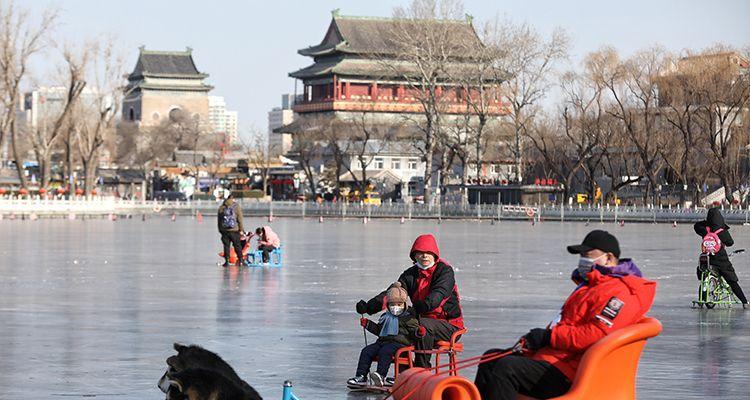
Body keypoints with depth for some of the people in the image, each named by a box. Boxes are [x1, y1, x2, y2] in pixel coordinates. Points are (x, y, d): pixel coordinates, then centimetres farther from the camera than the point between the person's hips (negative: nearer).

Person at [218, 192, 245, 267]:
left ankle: (227, 261, 1)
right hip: (235, 230, -2)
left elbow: (219, 219, 9)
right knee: (237, 245, 8)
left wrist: (220, 229, 16)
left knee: (226, 246, 6)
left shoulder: (222, 207, 5)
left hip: (224, 230, 2)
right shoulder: (236, 206, -3)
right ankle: (240, 260, 9)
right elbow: (239, 219, -4)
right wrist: (241, 229, 1)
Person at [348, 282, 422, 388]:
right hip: (383, 341, 7)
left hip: (399, 342, -7)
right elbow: (378, 330, 34)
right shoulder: (385, 316, 24)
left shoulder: (408, 317, 5)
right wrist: (368, 324, 25)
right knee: (366, 351, -11)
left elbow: (413, 331, 0)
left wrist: (418, 332, -22)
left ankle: (380, 376, -42)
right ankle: (360, 376, -14)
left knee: (385, 351, -35)